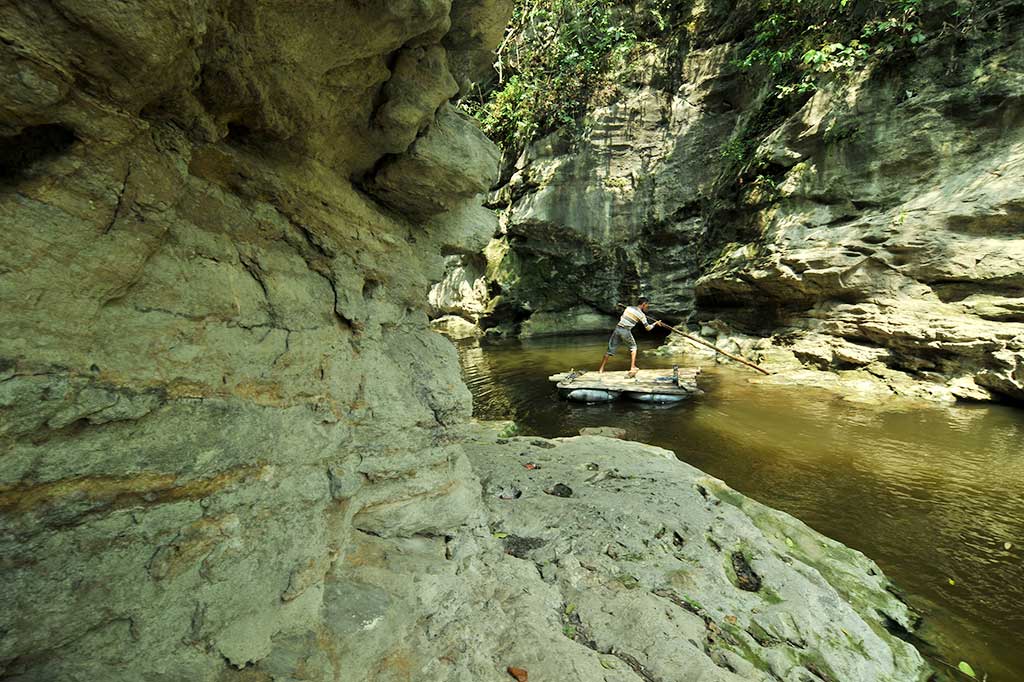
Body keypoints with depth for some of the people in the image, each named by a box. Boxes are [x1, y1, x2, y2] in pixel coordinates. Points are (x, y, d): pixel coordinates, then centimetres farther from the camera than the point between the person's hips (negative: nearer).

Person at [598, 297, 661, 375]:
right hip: (625, 331, -4)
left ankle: (601, 369, 10)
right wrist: (655, 323, 20)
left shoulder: (628, 307, 12)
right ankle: (632, 367, 16)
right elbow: (648, 328, 3)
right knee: (633, 347, 21)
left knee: (611, 349, 10)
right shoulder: (641, 314, 0)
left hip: (617, 329, 4)